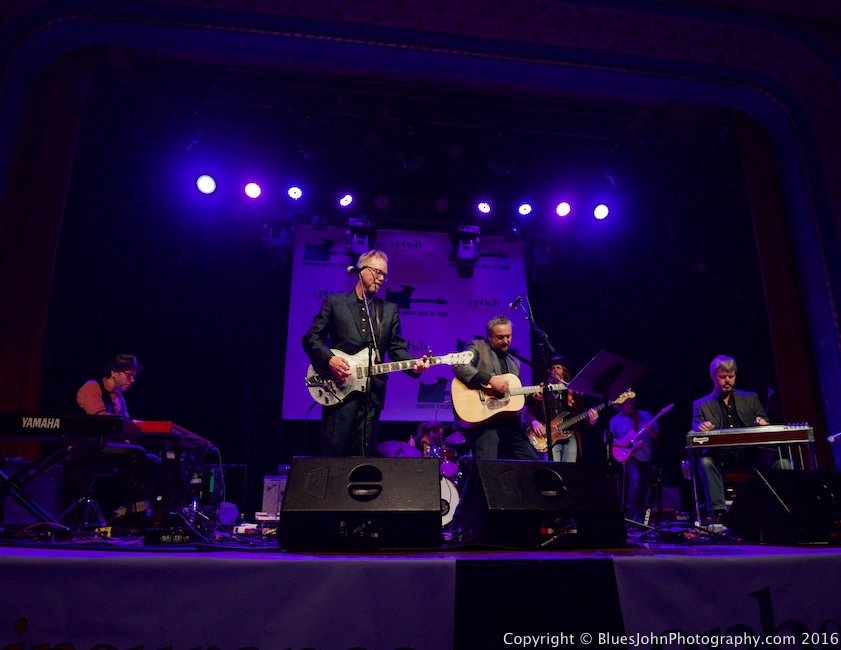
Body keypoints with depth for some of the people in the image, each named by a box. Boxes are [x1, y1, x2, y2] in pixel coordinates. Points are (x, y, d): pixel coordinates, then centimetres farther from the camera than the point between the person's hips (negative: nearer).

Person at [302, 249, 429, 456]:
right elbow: (311, 338, 5)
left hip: (373, 392, 3)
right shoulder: (334, 302, 8)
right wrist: (329, 359, -13)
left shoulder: (390, 310, 15)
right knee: (334, 451, -4)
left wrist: (414, 364, -10)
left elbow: (397, 349, 10)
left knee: (362, 455, 6)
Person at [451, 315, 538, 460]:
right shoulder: (477, 347, 3)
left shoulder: (514, 362, 23)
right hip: (482, 420, -7)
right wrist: (490, 380, -23)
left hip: (510, 423, 7)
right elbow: (459, 366, -18)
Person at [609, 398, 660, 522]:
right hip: (629, 456, -4)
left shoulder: (645, 416, 8)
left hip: (647, 456, 4)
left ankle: (641, 514, 29)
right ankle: (634, 513, -13)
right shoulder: (616, 420, 3)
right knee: (636, 478, -27)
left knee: (645, 486, 8)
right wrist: (620, 442, -16)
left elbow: (657, 436, 8)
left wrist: (651, 431, -14)